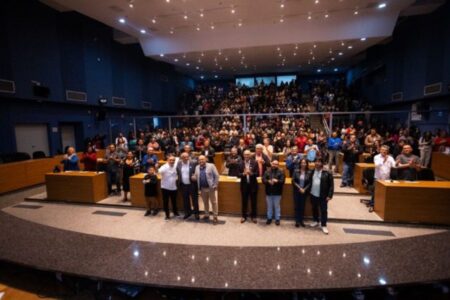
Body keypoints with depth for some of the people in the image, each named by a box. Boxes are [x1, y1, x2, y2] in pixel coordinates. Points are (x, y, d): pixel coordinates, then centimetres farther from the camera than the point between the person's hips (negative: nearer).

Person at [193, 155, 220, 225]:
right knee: (205, 202, 17)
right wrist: (193, 177, -11)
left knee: (214, 202, 2)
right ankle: (206, 215, 31)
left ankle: (215, 217, 9)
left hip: (210, 187, -5)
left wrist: (215, 185, -12)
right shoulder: (197, 167, 8)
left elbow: (216, 176, -8)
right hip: (202, 188, 5)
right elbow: (195, 177, 13)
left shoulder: (211, 166, -8)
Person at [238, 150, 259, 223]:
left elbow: (257, 174, -8)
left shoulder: (255, 163, -4)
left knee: (253, 201, 9)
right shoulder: (240, 163, 0)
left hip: (253, 185, -1)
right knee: (244, 201, 10)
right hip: (244, 185, 1)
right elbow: (238, 174, -3)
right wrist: (243, 173, -22)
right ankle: (244, 216, 24)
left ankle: (253, 216, 24)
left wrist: (251, 173, -25)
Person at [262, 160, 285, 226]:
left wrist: (277, 181, -28)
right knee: (269, 206, 12)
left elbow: (282, 181, -10)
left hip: (277, 192, -2)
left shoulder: (281, 172, -1)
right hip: (269, 192, 2)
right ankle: (269, 218, 25)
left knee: (277, 206, 8)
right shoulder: (267, 171, 4)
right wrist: (268, 181, -23)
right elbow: (263, 180, -4)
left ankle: (277, 219, 20)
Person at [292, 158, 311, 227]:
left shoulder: (309, 173, -5)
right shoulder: (296, 171, -5)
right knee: (297, 206, 3)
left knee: (302, 206, 8)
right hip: (296, 191, 0)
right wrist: (299, 188, -11)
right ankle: (297, 221, 12)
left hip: (304, 191, 1)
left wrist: (304, 189, -11)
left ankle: (301, 220, 19)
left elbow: (310, 183, -2)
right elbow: (293, 181, -5)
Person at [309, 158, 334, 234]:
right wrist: (309, 191, 2)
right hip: (313, 195, 5)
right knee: (314, 209, 18)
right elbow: (309, 182, 8)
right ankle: (316, 221, 36)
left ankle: (324, 226, 15)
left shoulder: (327, 173, -11)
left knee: (324, 210, 3)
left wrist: (329, 195, -13)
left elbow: (331, 185, -10)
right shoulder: (312, 172, 4)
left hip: (323, 196, -4)